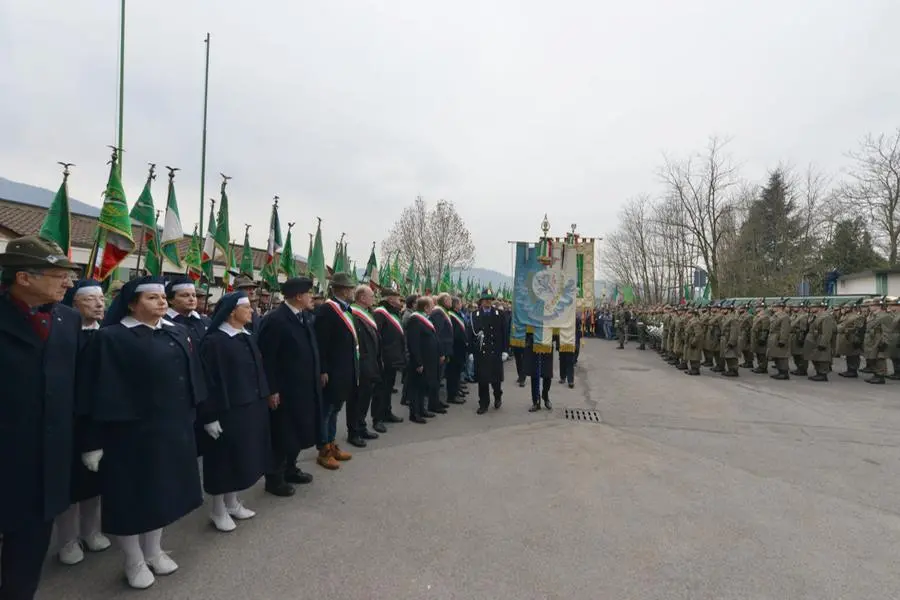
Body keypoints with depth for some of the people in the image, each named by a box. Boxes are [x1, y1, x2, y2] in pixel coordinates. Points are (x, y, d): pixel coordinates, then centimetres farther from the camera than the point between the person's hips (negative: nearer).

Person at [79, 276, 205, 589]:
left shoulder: (179, 333, 5)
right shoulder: (110, 339, -12)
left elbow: (192, 379, 9)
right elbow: (97, 392, -13)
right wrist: (93, 441, -14)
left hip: (173, 427, 6)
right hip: (130, 430, -6)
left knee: (163, 488, 17)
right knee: (133, 493, 8)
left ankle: (153, 551, 37)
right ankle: (134, 562, 29)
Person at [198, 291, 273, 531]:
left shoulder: (247, 337, 8)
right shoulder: (213, 341, -16)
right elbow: (207, 381, -16)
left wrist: (265, 396, 12)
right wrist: (209, 416, -17)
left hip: (252, 406, 8)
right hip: (226, 409, -8)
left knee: (241, 455, 17)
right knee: (225, 458, 6)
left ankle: (232, 502, 34)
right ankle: (218, 510, 24)